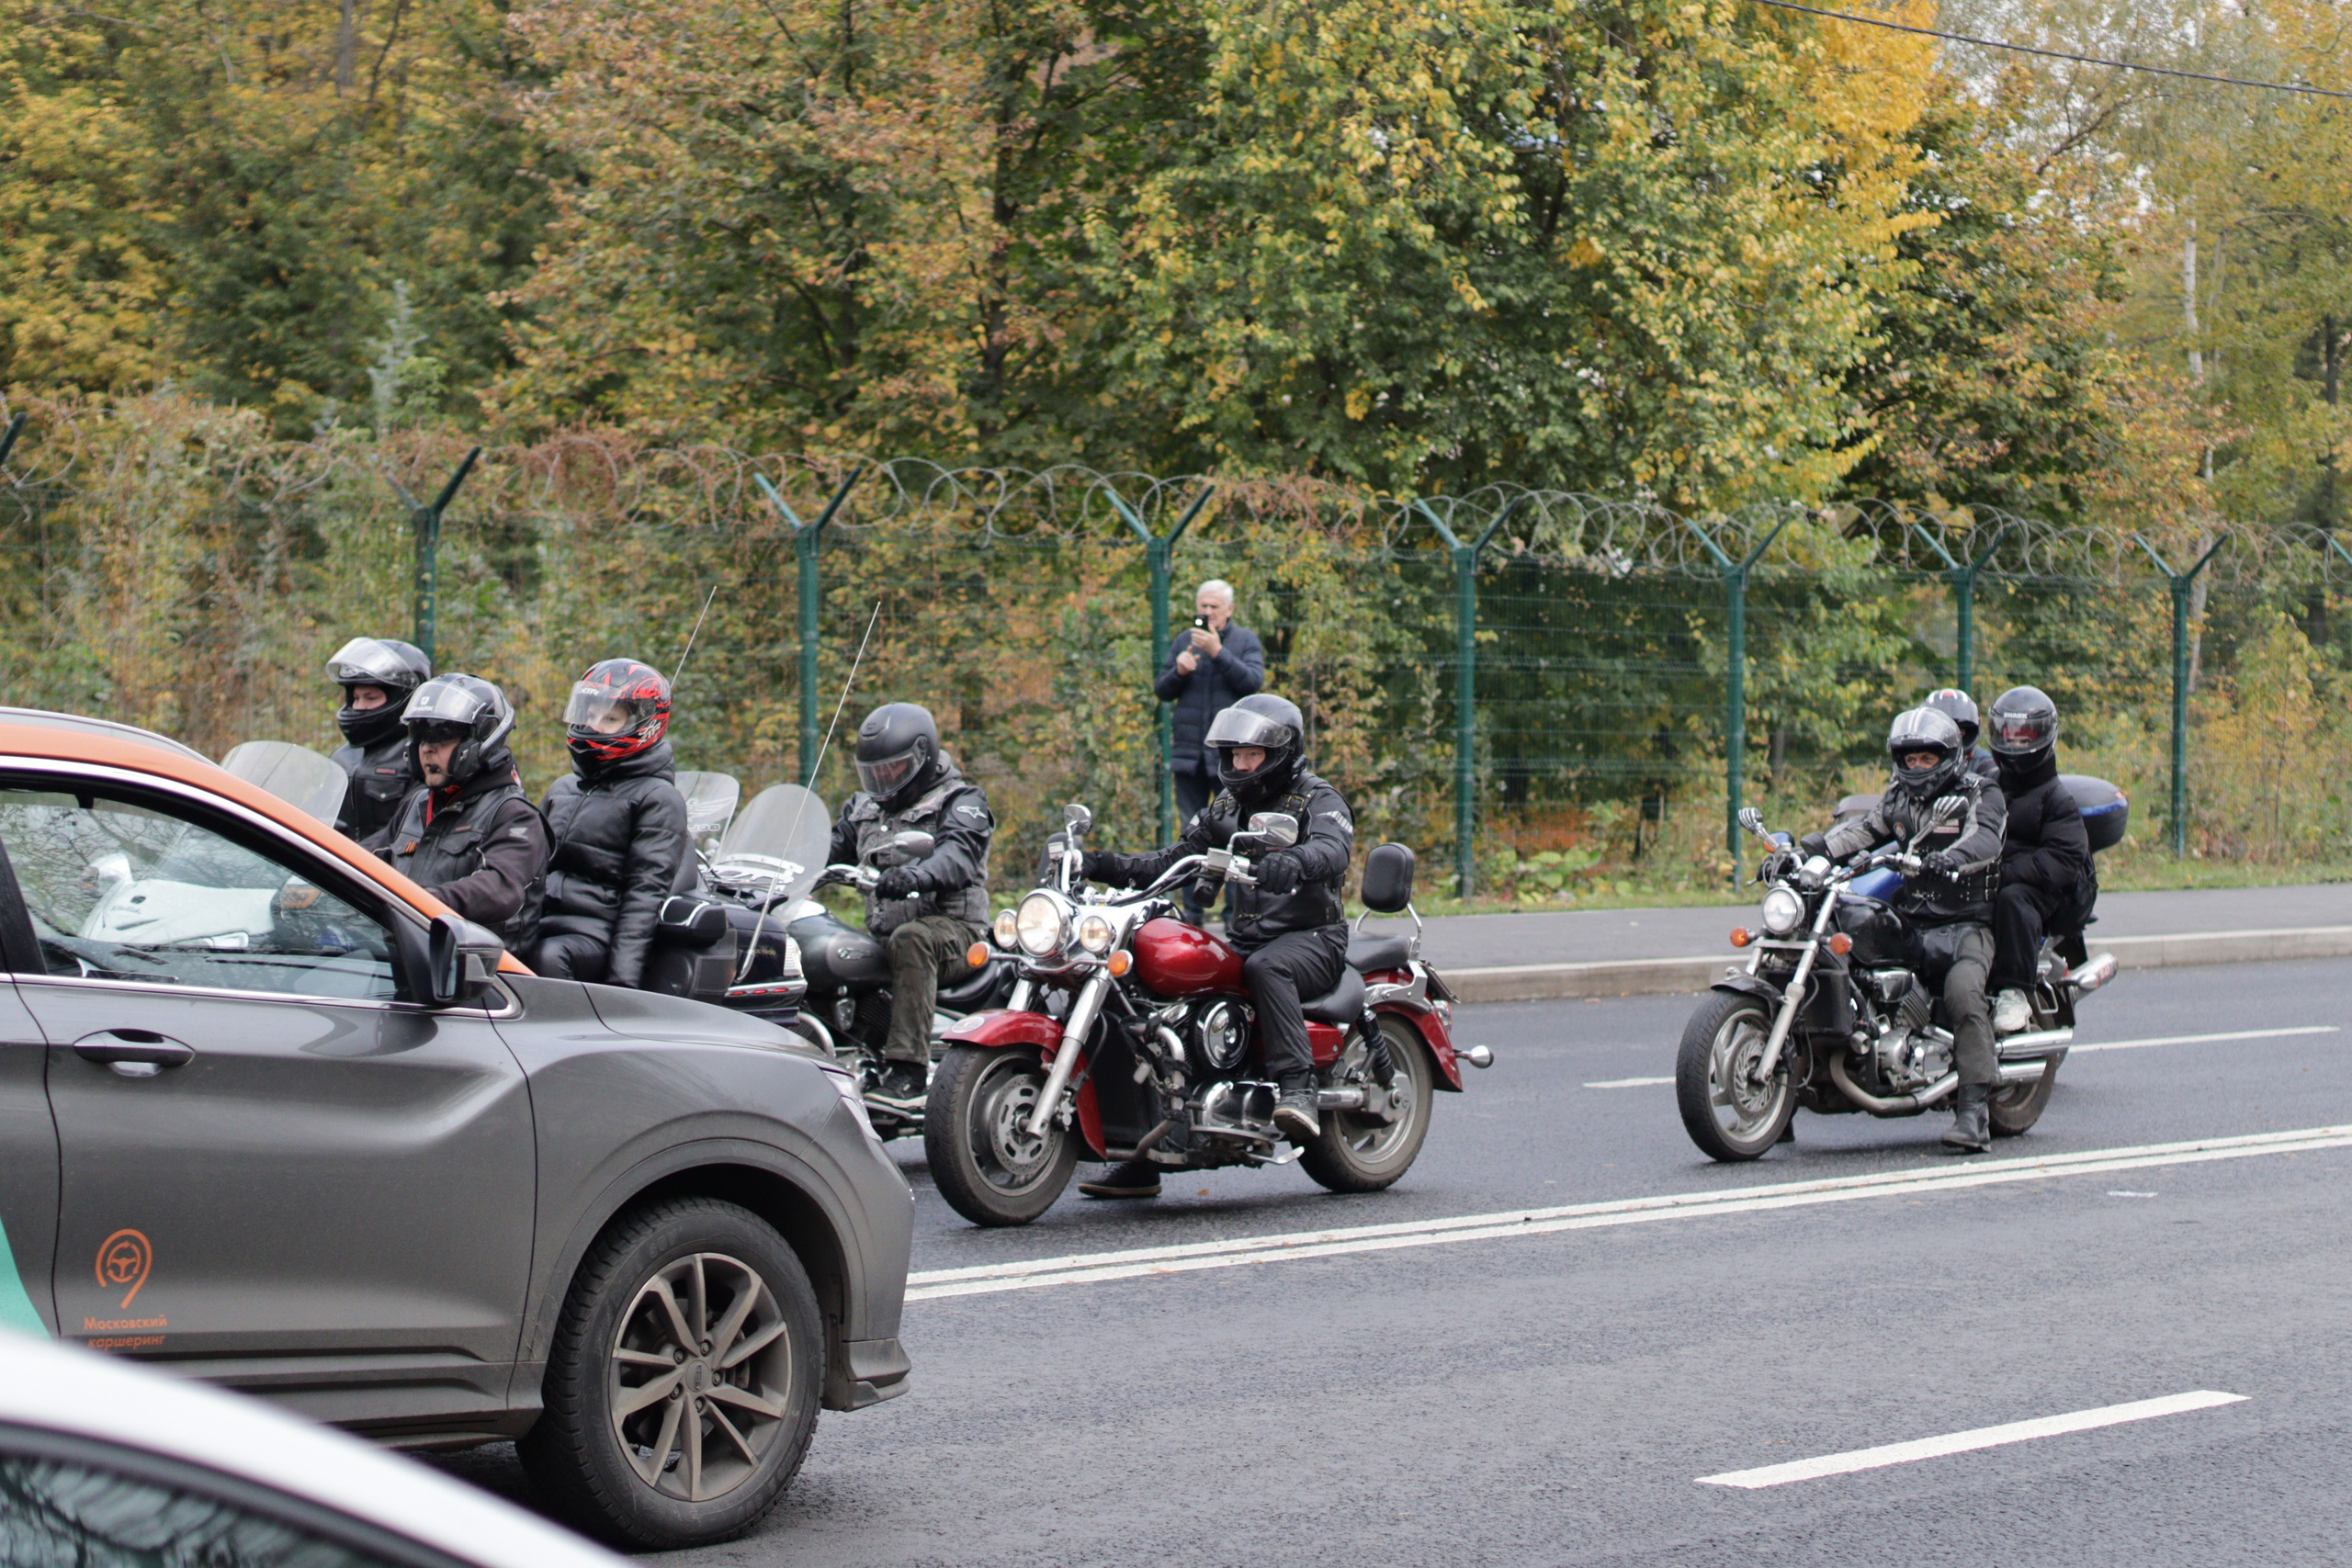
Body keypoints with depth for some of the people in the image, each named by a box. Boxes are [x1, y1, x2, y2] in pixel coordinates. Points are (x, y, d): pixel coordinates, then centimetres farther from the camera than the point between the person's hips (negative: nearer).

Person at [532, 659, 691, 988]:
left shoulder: (658, 799, 3)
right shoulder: (564, 789, 26)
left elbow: (646, 891, -7)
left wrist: (623, 975, -18)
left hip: (598, 934, -6)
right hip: (539, 930, 6)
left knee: (550, 958, -39)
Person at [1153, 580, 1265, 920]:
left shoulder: (1245, 640, 5)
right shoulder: (1183, 641, 14)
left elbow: (1253, 681, -10)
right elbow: (1162, 691, 13)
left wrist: (1218, 653, -20)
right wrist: (1178, 672, -8)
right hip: (1189, 752, 3)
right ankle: (1192, 914, 9)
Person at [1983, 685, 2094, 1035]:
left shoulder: (2057, 799, 2)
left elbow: (2063, 861, -13)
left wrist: (2007, 872, -26)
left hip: (2049, 895, -5)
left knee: (2012, 898, -39)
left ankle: (2012, 993, -39)